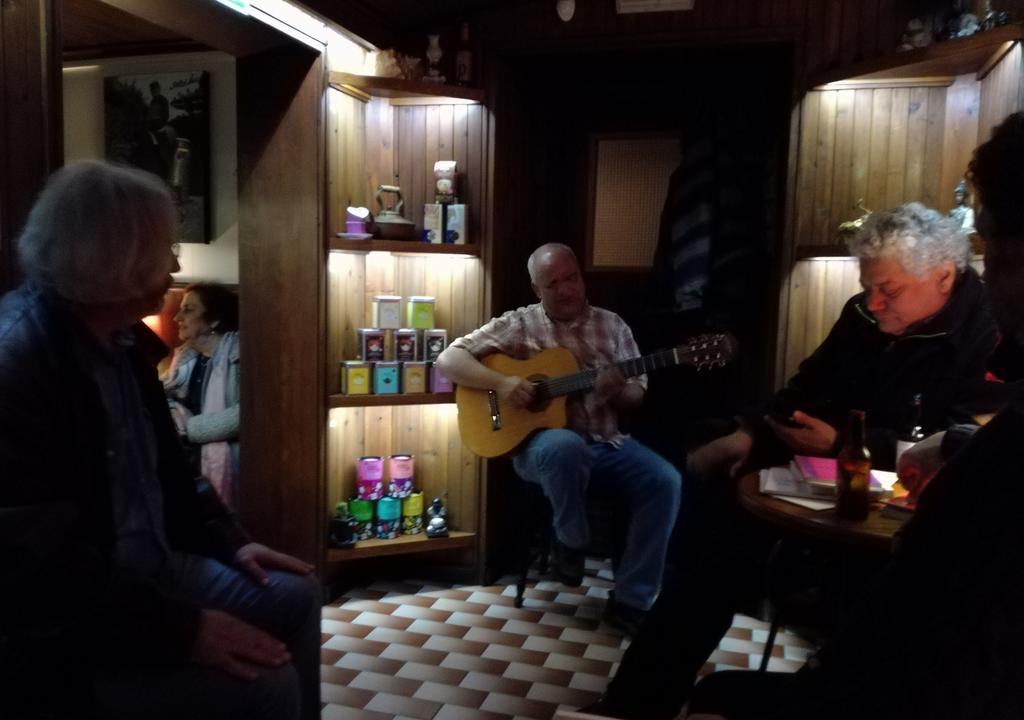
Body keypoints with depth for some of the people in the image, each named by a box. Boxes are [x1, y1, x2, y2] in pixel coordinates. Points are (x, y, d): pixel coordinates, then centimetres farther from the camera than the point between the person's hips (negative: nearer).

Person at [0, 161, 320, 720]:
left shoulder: (120, 337, 5)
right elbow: (46, 568, -28)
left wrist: (229, 541, 8)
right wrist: (184, 630, -26)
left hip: (145, 569, 10)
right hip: (61, 640, -9)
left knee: (293, 595, 9)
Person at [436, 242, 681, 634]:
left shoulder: (611, 325, 10)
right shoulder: (519, 324, 1)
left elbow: (636, 395, 11)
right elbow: (449, 359, -4)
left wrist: (620, 390, -13)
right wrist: (501, 383, -19)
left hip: (606, 442, 4)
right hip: (542, 442, -4)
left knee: (666, 482, -21)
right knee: (564, 446, -40)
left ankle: (630, 600, -8)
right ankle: (571, 540, -8)